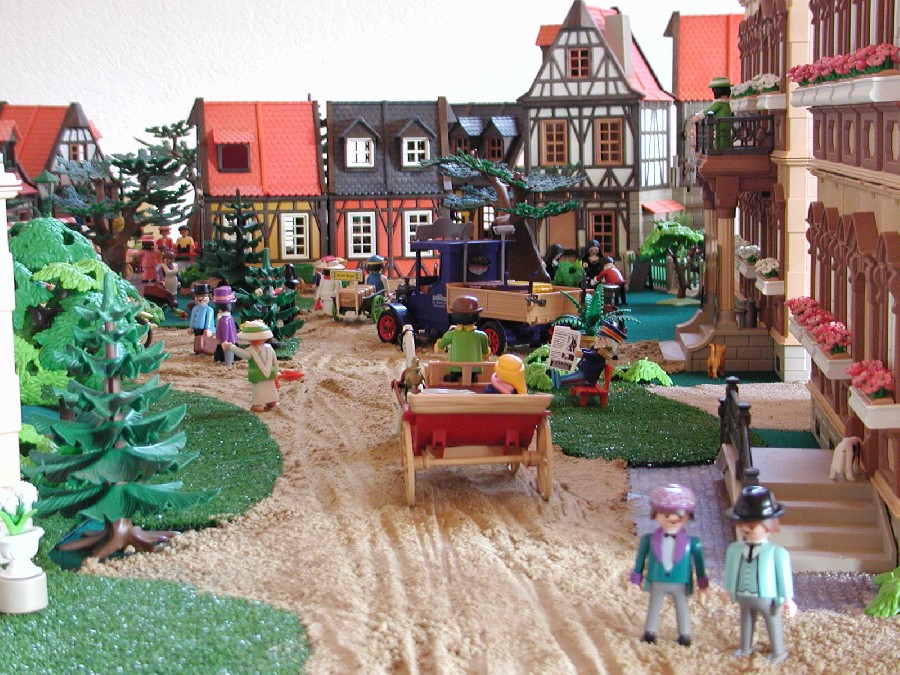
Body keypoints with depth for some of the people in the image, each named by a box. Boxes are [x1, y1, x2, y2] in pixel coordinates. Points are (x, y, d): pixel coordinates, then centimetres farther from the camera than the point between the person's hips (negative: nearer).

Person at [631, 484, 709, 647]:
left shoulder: (691, 542, -14)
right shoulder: (649, 540, -12)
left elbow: (699, 562, -3)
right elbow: (641, 559, 0)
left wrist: (702, 584, 1)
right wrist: (637, 579, 5)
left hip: (680, 583, -1)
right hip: (657, 582, 1)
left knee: (682, 608, 14)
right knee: (653, 607, 15)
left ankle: (684, 634, 27)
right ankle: (650, 632, 28)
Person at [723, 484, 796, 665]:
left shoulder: (776, 552, -25)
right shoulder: (734, 549, -12)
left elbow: (784, 575, -16)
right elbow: (731, 570, 4)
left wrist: (787, 599, -10)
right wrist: (730, 589, 15)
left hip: (767, 598, -4)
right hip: (744, 597, 4)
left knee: (773, 623, 17)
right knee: (746, 620, 26)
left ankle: (778, 652, 38)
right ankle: (746, 647, 49)